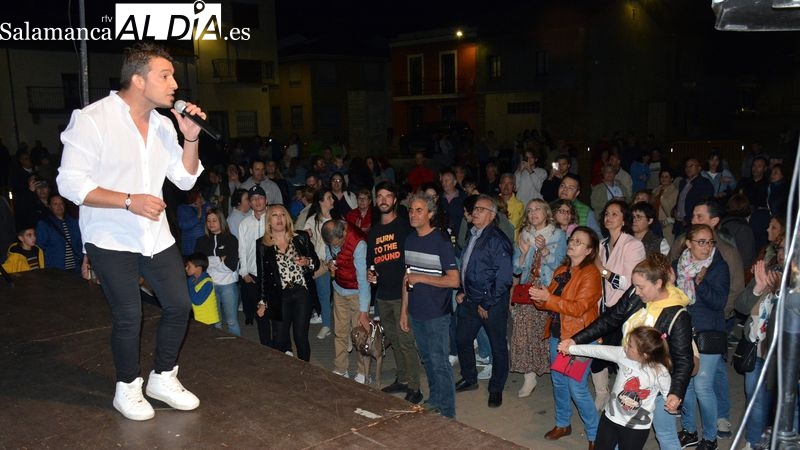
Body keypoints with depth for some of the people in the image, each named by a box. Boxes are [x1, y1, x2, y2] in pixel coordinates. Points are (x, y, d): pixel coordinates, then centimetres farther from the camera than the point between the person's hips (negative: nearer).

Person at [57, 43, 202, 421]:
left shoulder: (162, 124, 5)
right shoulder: (92, 119, -14)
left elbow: (185, 179, 6)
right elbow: (70, 183, -17)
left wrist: (191, 137, -9)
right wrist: (129, 200, -26)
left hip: (156, 237, 6)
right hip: (111, 239, -6)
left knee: (179, 305, 6)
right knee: (128, 316, 0)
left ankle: (163, 378, 27)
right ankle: (127, 388, 24)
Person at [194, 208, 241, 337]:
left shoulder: (231, 239, 2)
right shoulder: (201, 241, 11)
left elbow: (232, 265, -6)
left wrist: (210, 261, -3)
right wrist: (220, 259, -4)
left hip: (228, 284, -2)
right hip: (209, 285, 2)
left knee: (232, 321, -1)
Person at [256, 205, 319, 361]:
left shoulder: (301, 238, 4)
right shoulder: (263, 245, 2)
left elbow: (316, 262, 9)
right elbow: (262, 275, 5)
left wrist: (307, 262, -13)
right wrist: (262, 302, 3)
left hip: (302, 293, 0)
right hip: (279, 297, 0)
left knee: (301, 337, 2)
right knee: (280, 340, 5)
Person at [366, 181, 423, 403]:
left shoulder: (405, 225, -5)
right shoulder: (373, 231, 14)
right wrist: (370, 273, 4)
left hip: (402, 293, -7)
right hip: (382, 294, 7)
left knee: (406, 341, -6)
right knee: (393, 340, 15)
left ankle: (414, 388, 2)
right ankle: (402, 380, 29)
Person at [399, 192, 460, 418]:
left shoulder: (441, 241, -14)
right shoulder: (410, 239, 7)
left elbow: (453, 280, -17)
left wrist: (420, 278, -17)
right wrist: (404, 310, 12)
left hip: (437, 314, -6)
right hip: (416, 313, 6)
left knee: (439, 362, -1)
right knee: (427, 359, 18)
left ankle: (448, 413, 11)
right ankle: (434, 400, 34)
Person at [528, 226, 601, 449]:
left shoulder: (590, 273, -14)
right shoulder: (561, 270, 10)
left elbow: (579, 307, -22)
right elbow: (550, 300, 14)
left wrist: (548, 298, -26)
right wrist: (539, 298, -8)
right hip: (557, 334, 8)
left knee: (577, 388, -4)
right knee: (558, 381, 17)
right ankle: (563, 423, 36)